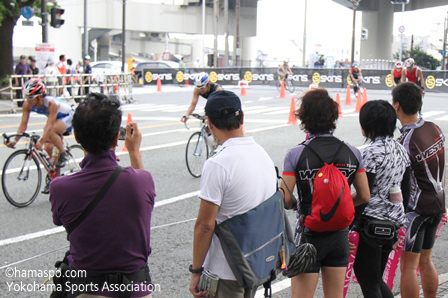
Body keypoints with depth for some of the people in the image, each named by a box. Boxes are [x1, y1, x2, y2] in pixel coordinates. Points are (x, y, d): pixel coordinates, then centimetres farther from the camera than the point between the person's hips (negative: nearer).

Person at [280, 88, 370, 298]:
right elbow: (364, 196, 2)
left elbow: (285, 200, -15)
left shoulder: (296, 155, -14)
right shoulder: (352, 153, -2)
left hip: (308, 235, -4)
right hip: (340, 234, 4)